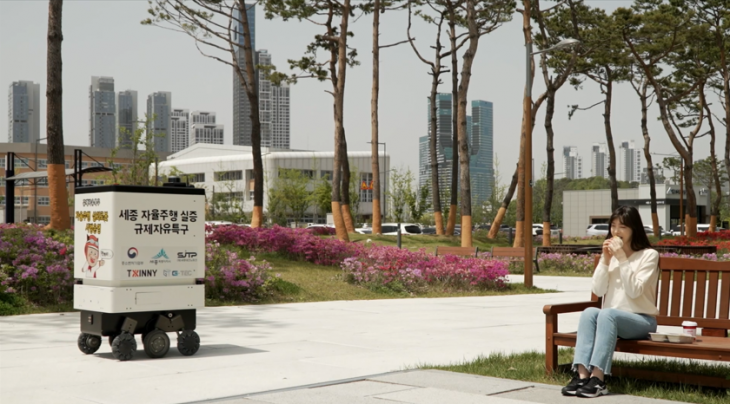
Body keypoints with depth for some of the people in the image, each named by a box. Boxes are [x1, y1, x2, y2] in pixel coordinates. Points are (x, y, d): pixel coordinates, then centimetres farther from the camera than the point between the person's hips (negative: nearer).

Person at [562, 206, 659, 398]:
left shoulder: (649, 255, -3)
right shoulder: (610, 253, 12)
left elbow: (634, 291, -15)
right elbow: (598, 291, 2)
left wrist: (622, 258, -19)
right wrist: (606, 260, -8)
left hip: (641, 320, -4)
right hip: (612, 318, 4)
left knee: (607, 313, -35)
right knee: (589, 312, -29)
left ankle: (598, 378, -42)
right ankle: (582, 374, -41)